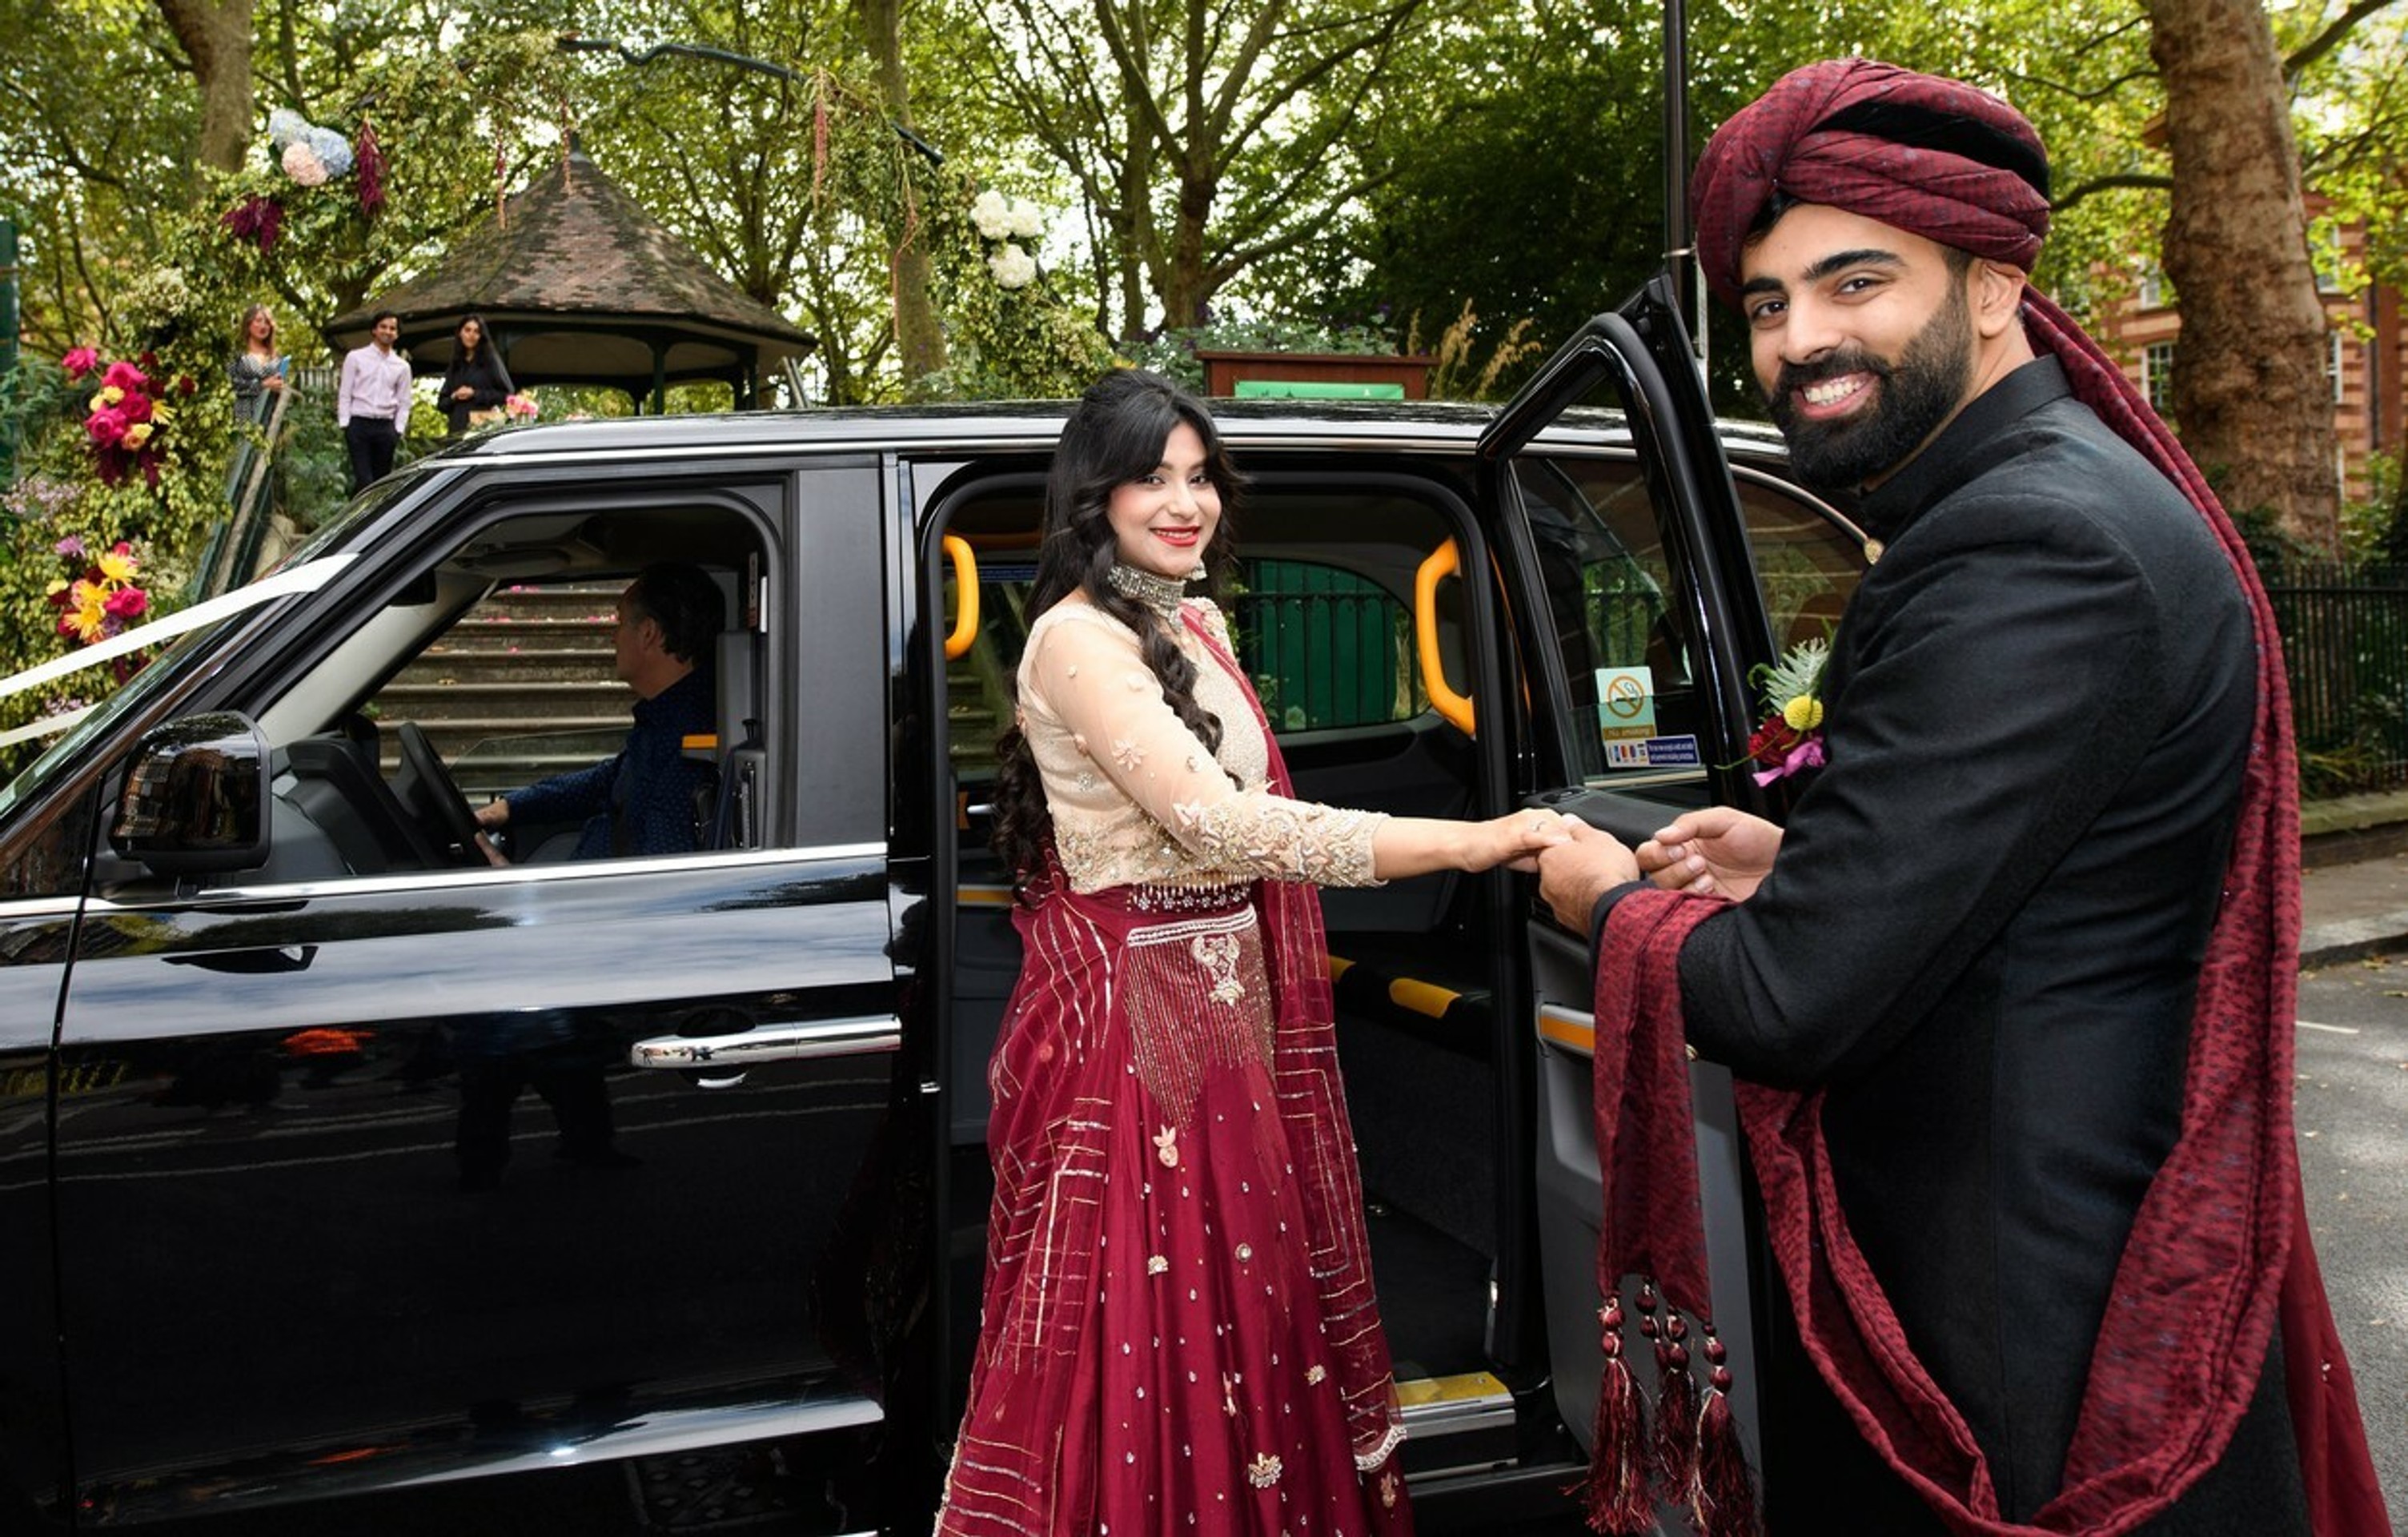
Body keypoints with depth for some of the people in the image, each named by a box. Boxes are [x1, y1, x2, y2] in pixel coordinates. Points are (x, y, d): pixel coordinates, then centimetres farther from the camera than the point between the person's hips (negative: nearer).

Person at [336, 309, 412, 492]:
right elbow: (344, 394, 4)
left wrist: (398, 430, 2)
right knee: (364, 480, -12)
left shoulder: (402, 366, 11)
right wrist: (344, 424, -4)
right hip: (359, 424, -3)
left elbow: (404, 402, 12)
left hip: (386, 427, 3)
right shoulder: (356, 357, 5)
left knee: (382, 480, 4)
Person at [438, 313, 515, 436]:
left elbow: (506, 394, -4)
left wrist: (475, 394, -8)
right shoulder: (454, 366, 18)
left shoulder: (490, 360, 4)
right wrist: (454, 397, -1)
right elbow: (442, 403, 21)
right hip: (458, 429, 4)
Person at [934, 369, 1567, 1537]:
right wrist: (1474, 842, -29)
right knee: (1148, 1332, 0)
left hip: (1224, 1002, 8)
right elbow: (1219, 824, -27)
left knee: (1244, 1299, 14)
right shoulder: (1078, 637, -16)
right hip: (1126, 1016, -8)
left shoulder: (1197, 625, 12)